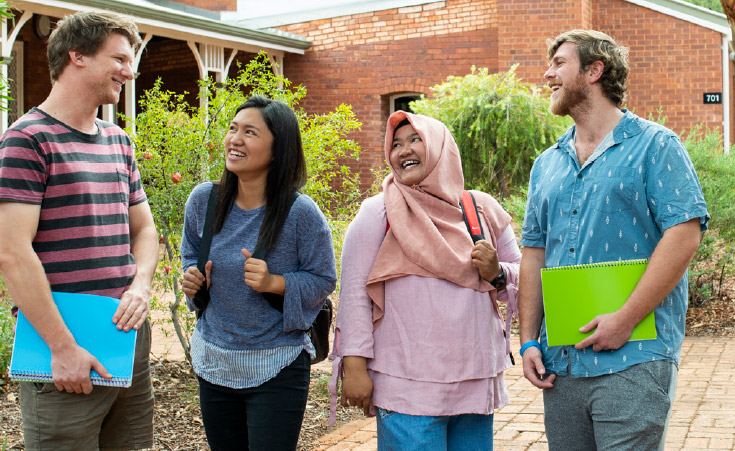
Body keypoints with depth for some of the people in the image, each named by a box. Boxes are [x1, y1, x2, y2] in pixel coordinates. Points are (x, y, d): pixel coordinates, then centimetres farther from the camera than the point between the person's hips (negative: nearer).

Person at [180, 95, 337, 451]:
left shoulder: (301, 214, -17)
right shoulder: (203, 200, -5)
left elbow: (323, 279, -7)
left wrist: (274, 283, -23)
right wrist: (192, 277, -7)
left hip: (277, 368, -4)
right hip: (214, 361, 4)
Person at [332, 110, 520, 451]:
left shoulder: (482, 210, 9)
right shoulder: (378, 213, -1)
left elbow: (522, 275, 17)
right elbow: (354, 292, -5)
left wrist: (497, 274, -5)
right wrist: (354, 366, -11)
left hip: (476, 381, 4)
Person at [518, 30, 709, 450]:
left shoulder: (655, 145, -2)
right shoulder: (547, 164, 16)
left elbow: (684, 234, -12)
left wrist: (625, 320, -18)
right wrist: (529, 340, 7)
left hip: (632, 361, -6)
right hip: (560, 363, 6)